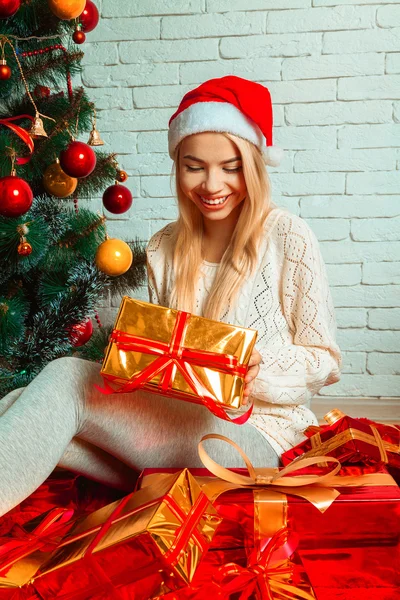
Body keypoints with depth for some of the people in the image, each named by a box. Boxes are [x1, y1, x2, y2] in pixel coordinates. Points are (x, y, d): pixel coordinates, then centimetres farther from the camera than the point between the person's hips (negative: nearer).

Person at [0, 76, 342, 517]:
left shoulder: (287, 237, -6)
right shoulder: (164, 248, 9)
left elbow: (326, 362, -1)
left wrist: (259, 365, -20)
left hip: (255, 437, -4)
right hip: (173, 426, 5)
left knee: (65, 380, -26)